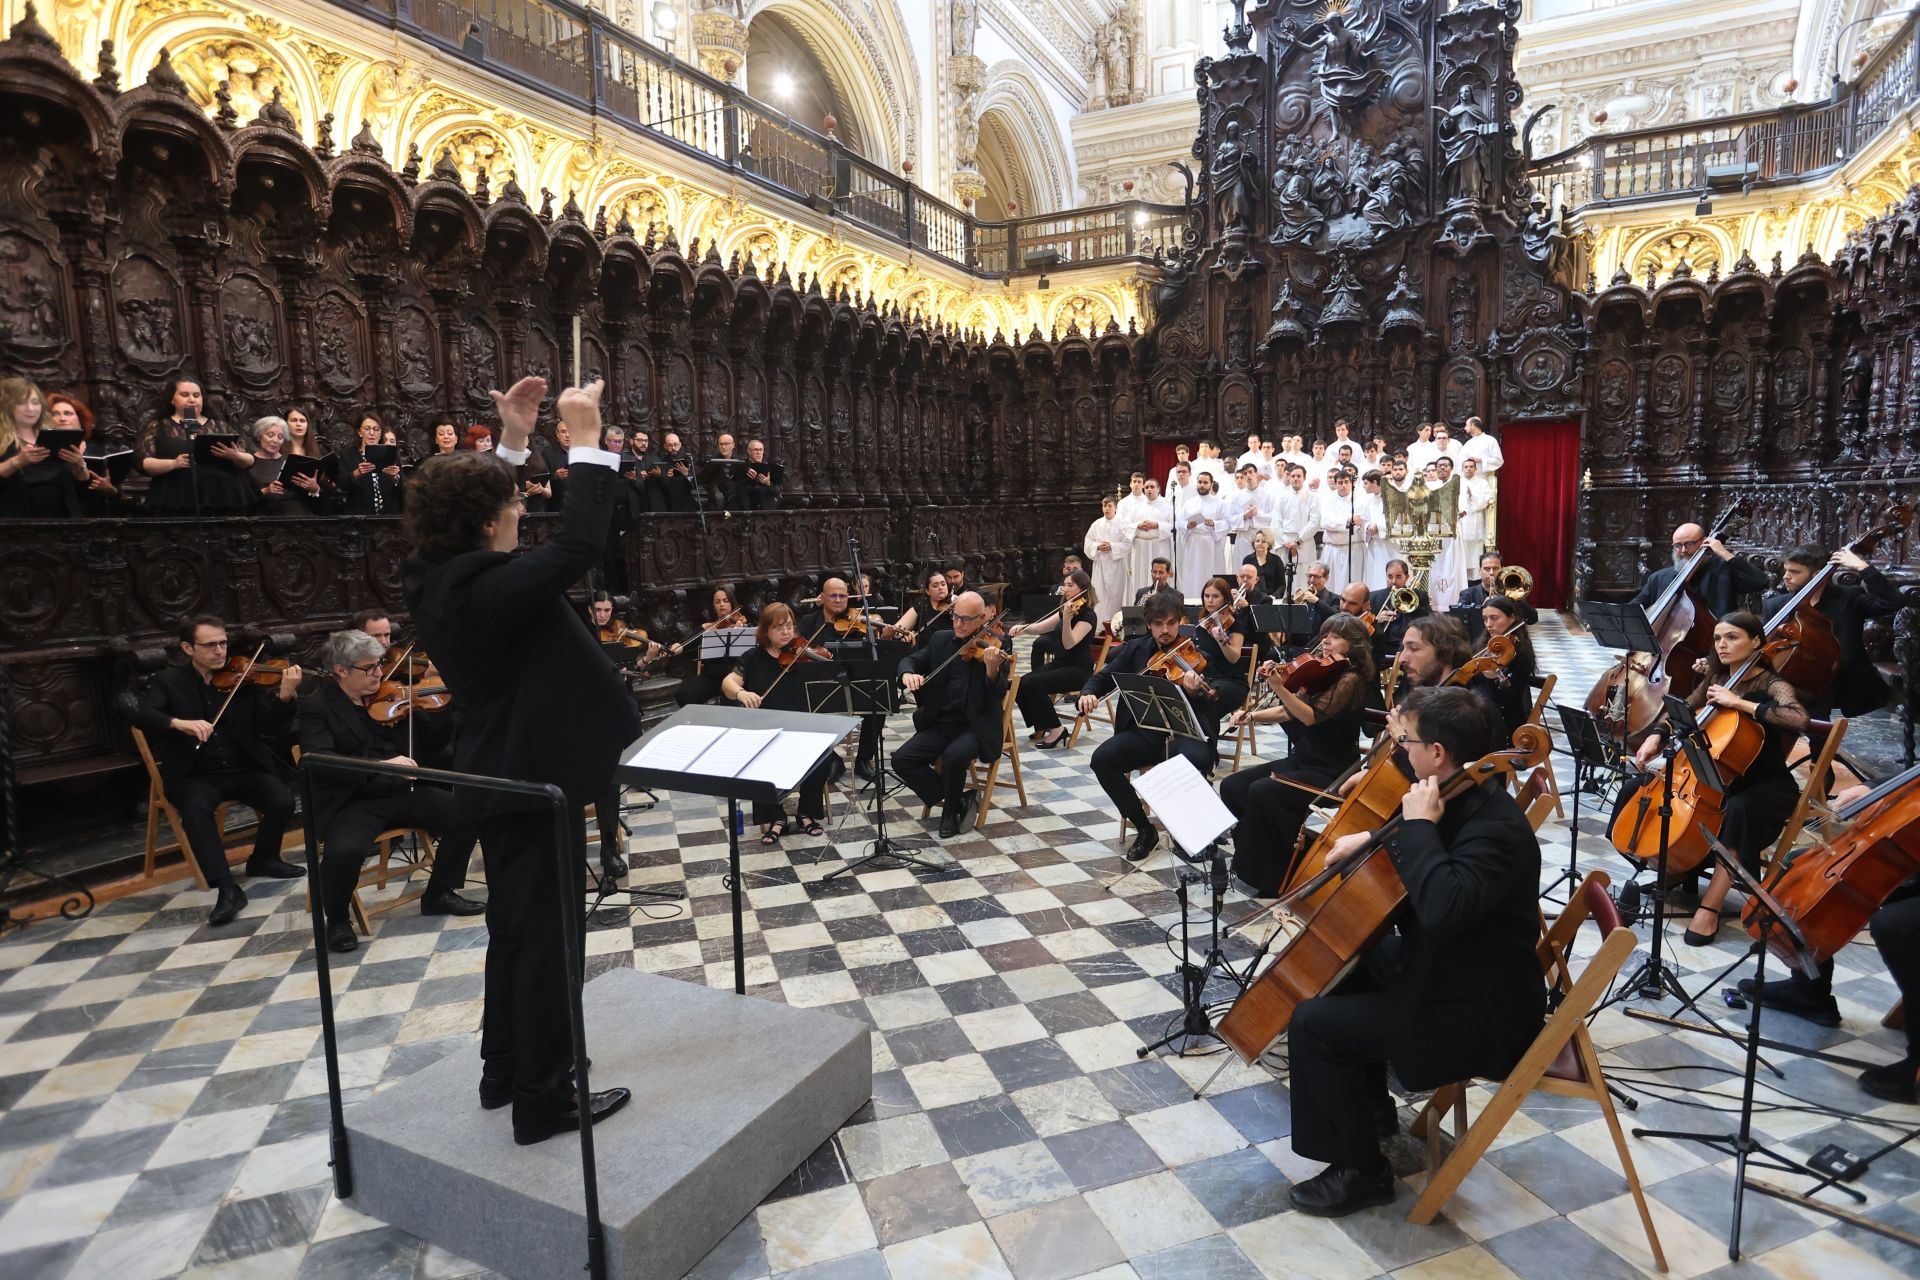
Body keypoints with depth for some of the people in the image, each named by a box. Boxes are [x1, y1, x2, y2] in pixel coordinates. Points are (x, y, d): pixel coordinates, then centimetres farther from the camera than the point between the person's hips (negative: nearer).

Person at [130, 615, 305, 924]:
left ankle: (263, 858, 8)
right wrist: (180, 723, -32)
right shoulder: (169, 681, 6)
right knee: (194, 808, -33)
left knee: (283, 802, -24)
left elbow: (269, 728, -3)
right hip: (196, 775, -1)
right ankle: (227, 888, -27)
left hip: (245, 769, 1)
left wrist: (285, 695, -23)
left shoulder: (244, 678, 5)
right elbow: (142, 716, -11)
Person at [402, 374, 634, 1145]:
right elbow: (580, 544, -31)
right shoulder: (488, 588, -25)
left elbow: (475, 514, 18)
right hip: (536, 775, -10)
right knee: (548, 935, 3)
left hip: (495, 775, 10)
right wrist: (587, 440, -24)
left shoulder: (437, 579, 2)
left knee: (513, 926, 22)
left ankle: (504, 1071, 37)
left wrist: (512, 441, 11)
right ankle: (543, 1101, 17)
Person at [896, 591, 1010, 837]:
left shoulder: (995, 646, -7)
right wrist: (908, 673, -17)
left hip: (975, 726, -5)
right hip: (939, 723, 5)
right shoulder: (940, 639, 8)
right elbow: (911, 659, 8)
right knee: (902, 760, -15)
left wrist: (993, 669, -37)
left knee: (954, 757, -34)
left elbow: (998, 696, -15)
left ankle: (951, 809, -3)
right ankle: (958, 798, 0)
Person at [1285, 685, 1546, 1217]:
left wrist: (1418, 826, -34)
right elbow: (1432, 849, 23)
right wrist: (1374, 838, 6)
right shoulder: (1462, 799, 0)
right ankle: (1372, 1106, 38)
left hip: (1477, 1013, -10)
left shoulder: (1495, 827, -30)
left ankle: (1361, 1170, 5)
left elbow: (1443, 905, -46)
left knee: (1313, 1023, -15)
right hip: (1442, 966, 11)